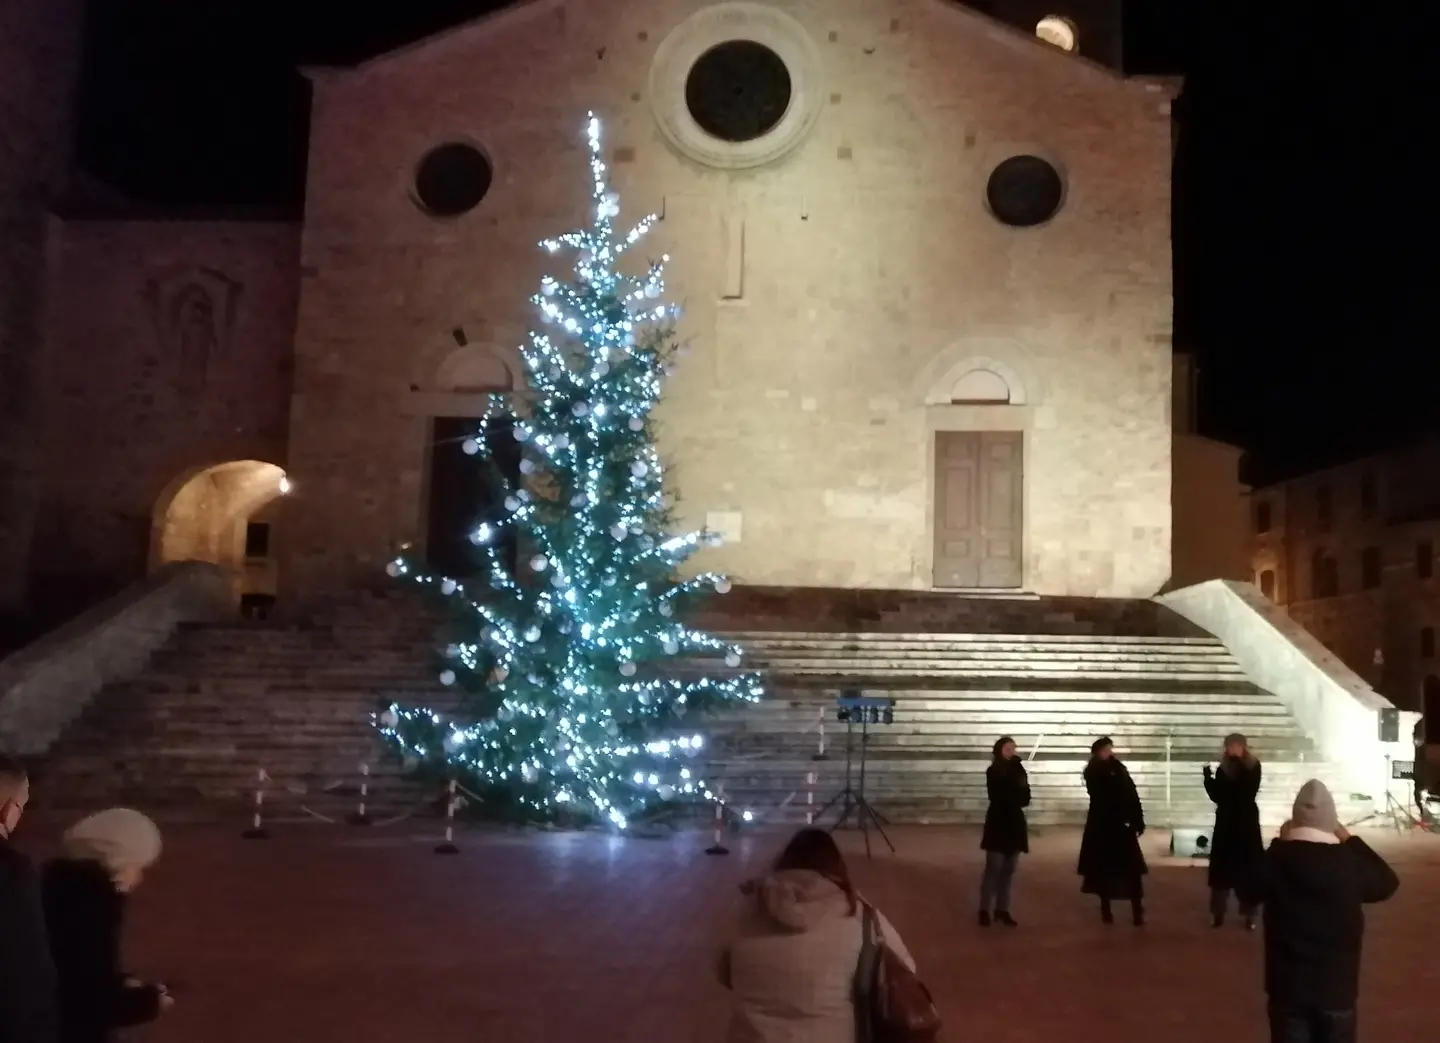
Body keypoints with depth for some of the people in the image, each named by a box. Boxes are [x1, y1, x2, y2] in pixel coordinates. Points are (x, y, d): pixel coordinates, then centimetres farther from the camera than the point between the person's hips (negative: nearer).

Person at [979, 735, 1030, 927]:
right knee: (993, 868, -4)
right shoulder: (993, 772, -5)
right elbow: (1000, 797, -15)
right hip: (998, 823, -5)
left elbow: (1025, 798, 0)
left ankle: (1002, 909, 14)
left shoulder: (1018, 770, 7)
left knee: (1009, 869, 7)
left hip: (1015, 823, 5)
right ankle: (985, 910, 2)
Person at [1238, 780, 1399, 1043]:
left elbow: (1249, 891, 7)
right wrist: (1351, 841, 9)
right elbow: (1387, 883, 8)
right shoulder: (1349, 862, -12)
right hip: (1337, 986, 0)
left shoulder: (1277, 860, -11)